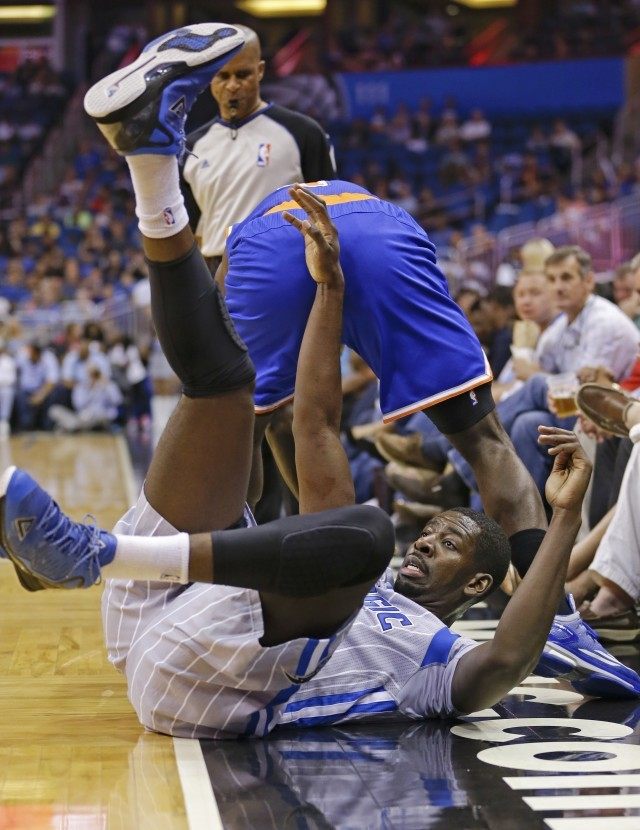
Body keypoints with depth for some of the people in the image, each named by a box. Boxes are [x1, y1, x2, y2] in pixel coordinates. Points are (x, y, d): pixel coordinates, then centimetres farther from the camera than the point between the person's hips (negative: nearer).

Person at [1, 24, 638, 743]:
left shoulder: (444, 658, 15)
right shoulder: (361, 581, 33)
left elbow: (508, 661, -11)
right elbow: (317, 423, 29)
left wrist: (565, 517, -10)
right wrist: (330, 285, 25)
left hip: (204, 683, -7)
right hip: (154, 626, 7)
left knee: (364, 529, -30)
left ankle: (92, 552, -39)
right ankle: (149, 146, -8)